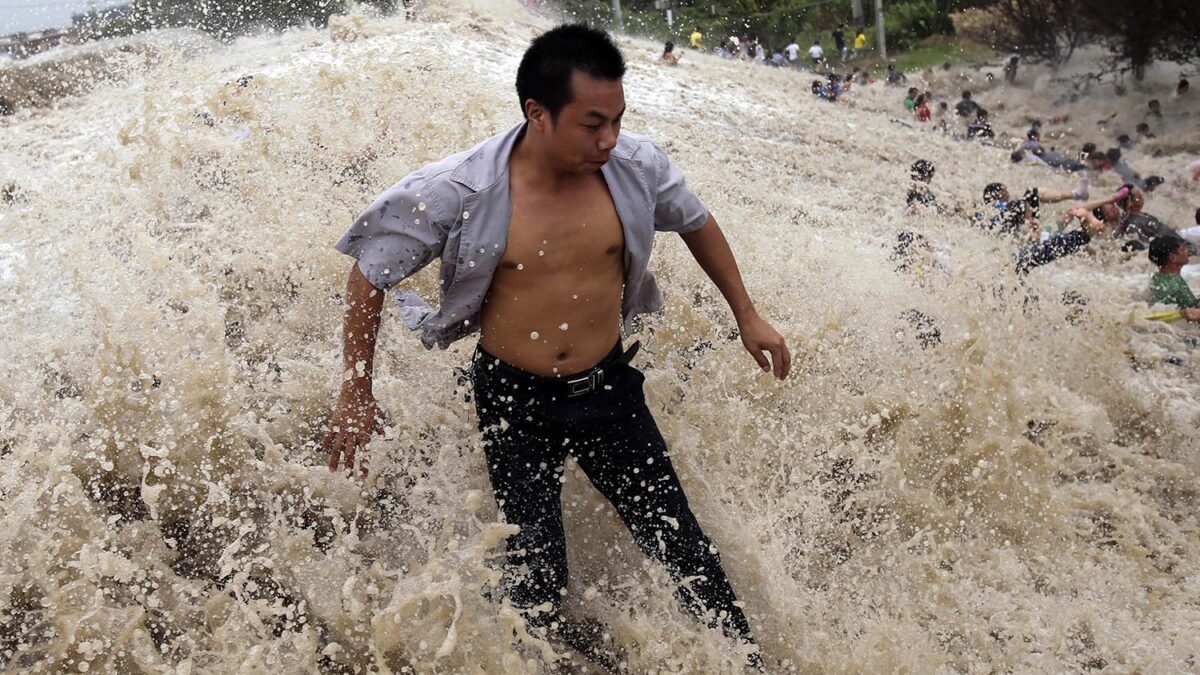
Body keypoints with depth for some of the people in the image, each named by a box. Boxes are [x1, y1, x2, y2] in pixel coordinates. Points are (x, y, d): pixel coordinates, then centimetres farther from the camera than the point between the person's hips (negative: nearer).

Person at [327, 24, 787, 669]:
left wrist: (747, 316, 15)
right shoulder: (458, 192, -20)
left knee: (682, 547, 7)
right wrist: (355, 395, -3)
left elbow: (698, 224, 10)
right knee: (535, 578, 4)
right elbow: (367, 279, -6)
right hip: (514, 403, -2)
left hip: (610, 388, 2)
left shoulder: (637, 166, -12)